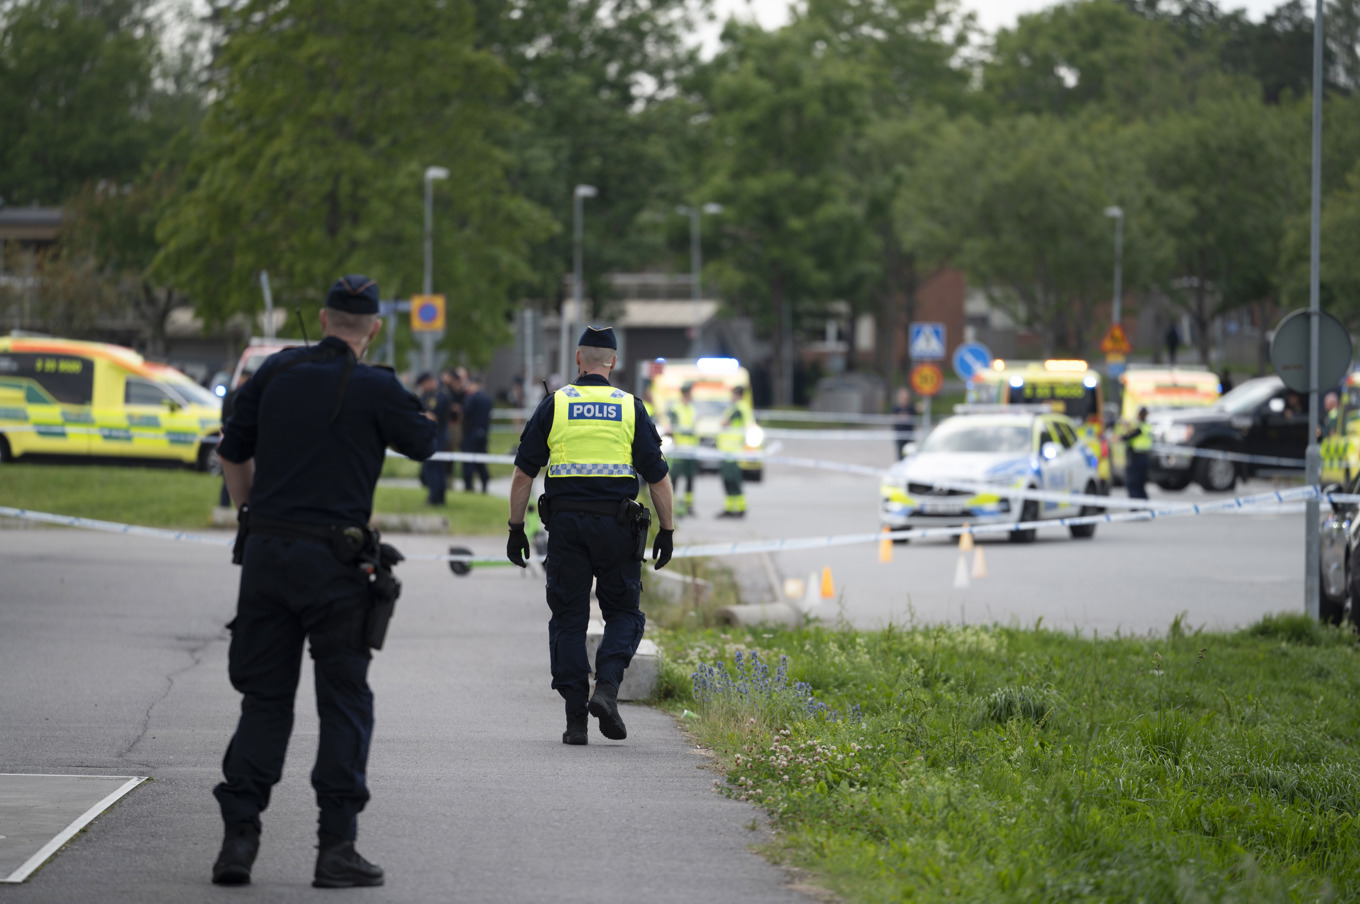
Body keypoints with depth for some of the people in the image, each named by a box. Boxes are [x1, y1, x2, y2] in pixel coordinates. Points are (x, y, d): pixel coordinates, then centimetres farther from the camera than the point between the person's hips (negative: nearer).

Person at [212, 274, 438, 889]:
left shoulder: (276, 373, 6)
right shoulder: (375, 388, -8)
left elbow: (233, 453, 13)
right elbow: (425, 442, 7)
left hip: (266, 553, 4)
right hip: (334, 559, -4)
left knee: (264, 697, 10)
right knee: (344, 704, 4)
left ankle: (239, 836, 2)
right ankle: (336, 847, 0)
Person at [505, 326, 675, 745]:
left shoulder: (555, 405, 3)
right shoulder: (631, 409, 3)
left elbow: (523, 474, 1)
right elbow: (658, 477, 2)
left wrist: (516, 528, 8)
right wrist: (667, 530, 10)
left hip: (565, 522, 0)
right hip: (617, 523, 0)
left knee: (569, 619, 6)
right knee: (623, 612, 13)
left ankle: (575, 718, 1)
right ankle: (607, 687, -10)